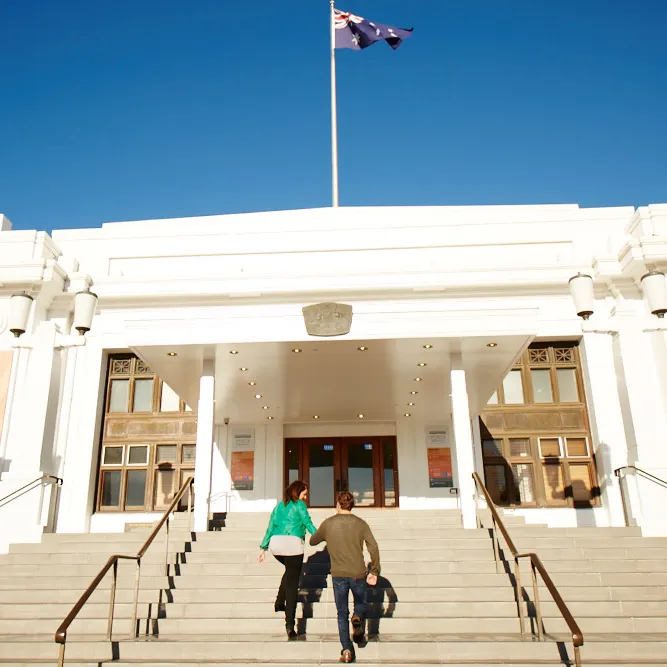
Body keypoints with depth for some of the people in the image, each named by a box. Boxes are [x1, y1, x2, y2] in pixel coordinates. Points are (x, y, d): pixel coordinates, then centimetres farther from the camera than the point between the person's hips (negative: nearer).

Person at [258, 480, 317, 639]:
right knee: (292, 584, 0)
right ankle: (290, 625, -5)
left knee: (290, 570, 34)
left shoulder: (279, 506, 21)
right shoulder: (299, 505, 5)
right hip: (292, 544, -6)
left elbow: (270, 528, 21)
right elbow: (308, 524, -3)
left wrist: (263, 548, 22)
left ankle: (279, 602, 25)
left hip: (275, 544, 6)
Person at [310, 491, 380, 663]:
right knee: (361, 603, 25)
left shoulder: (328, 524, 0)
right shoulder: (360, 524, -2)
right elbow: (373, 548, -11)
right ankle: (358, 617, -6)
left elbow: (312, 541, 14)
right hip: (358, 574, 0)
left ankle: (347, 650, -1)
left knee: (342, 614, 11)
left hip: (338, 575, 0)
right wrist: (374, 572, -5)